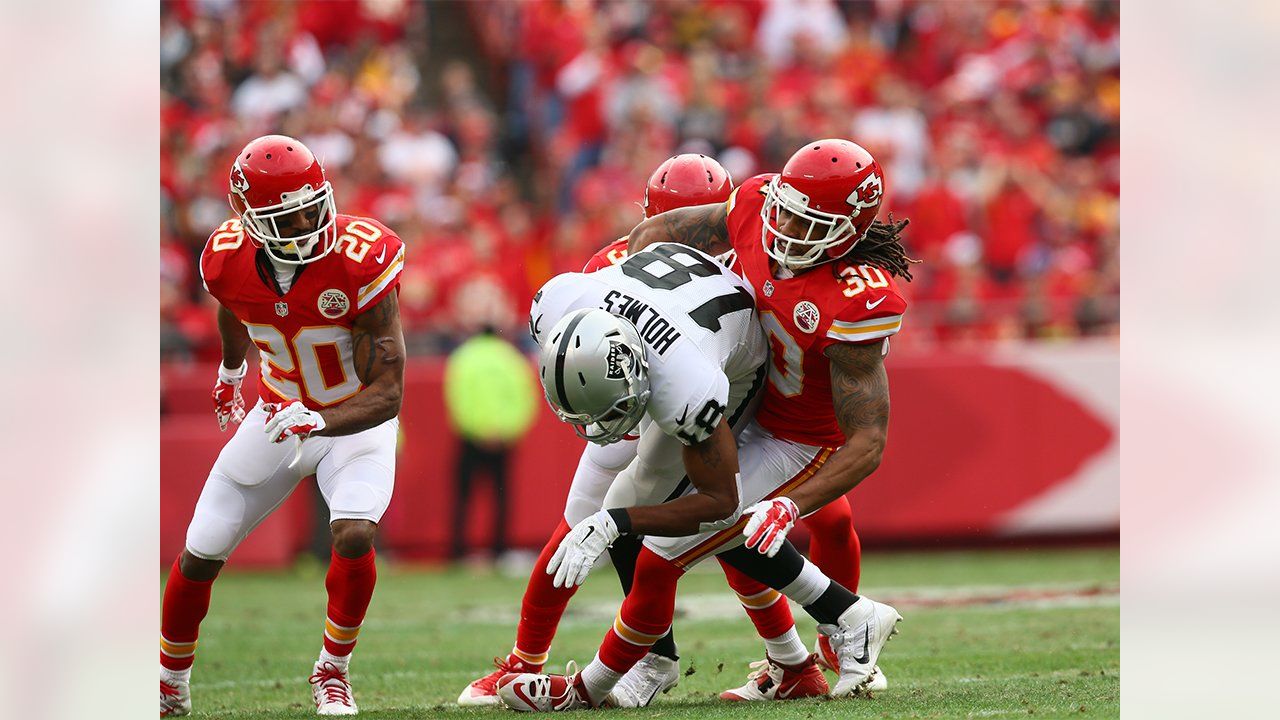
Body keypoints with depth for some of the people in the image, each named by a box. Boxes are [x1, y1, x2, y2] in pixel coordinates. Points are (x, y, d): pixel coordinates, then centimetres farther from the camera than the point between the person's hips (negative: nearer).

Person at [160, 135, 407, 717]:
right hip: (278, 415, 4)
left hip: (356, 419, -3)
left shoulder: (360, 261, -31)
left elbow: (386, 393, -29)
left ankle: (332, 672, -2)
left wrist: (317, 422, -46)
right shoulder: (228, 260, -18)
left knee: (353, 537, -28)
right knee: (199, 555, 2)